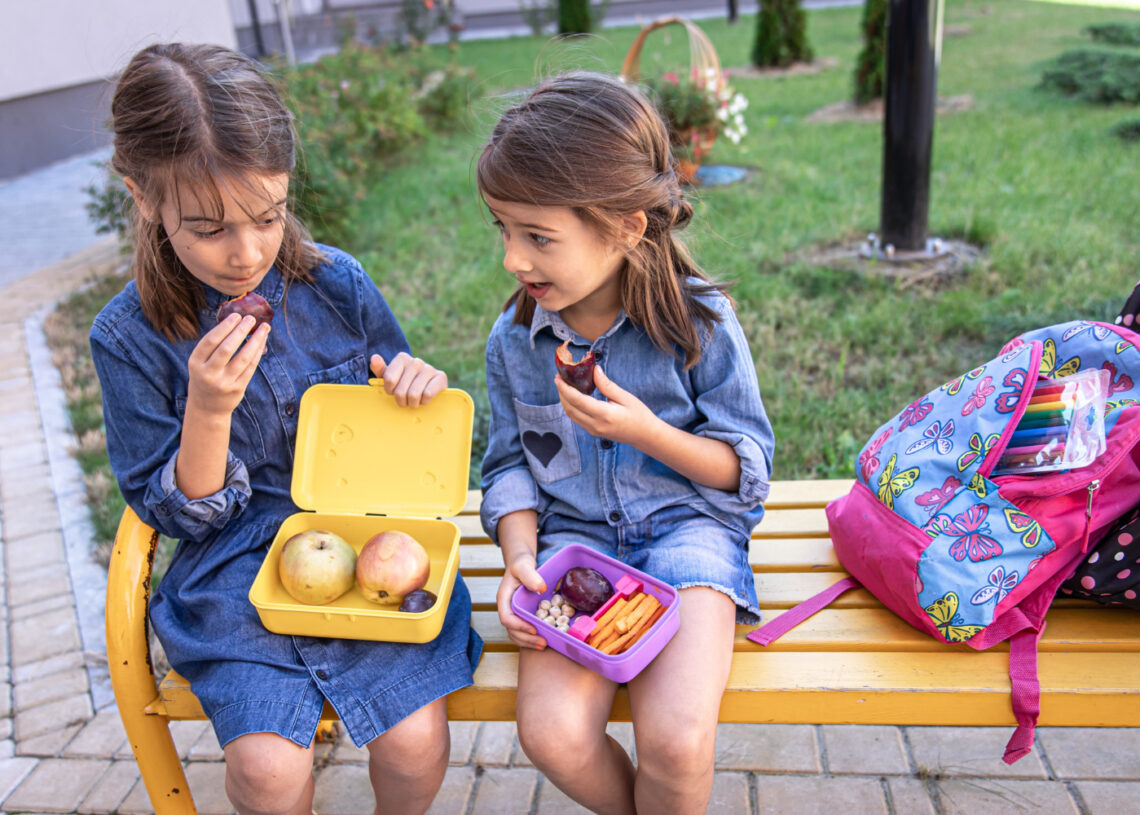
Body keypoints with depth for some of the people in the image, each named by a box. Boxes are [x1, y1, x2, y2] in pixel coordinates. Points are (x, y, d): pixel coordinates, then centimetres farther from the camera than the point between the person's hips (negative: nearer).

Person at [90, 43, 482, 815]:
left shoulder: (337, 282, -4)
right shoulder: (130, 335, -7)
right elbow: (181, 515, -3)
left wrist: (420, 388, -14)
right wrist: (208, 410, -21)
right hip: (238, 569, 0)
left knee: (414, 742, -15)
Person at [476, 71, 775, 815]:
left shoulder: (699, 321, -10)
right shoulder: (515, 339, -1)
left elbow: (746, 468, -4)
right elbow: (509, 464, 8)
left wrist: (647, 432, -21)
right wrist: (520, 558, -9)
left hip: (687, 525, -2)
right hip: (572, 532, 3)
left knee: (678, 742, -24)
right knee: (552, 735, -20)